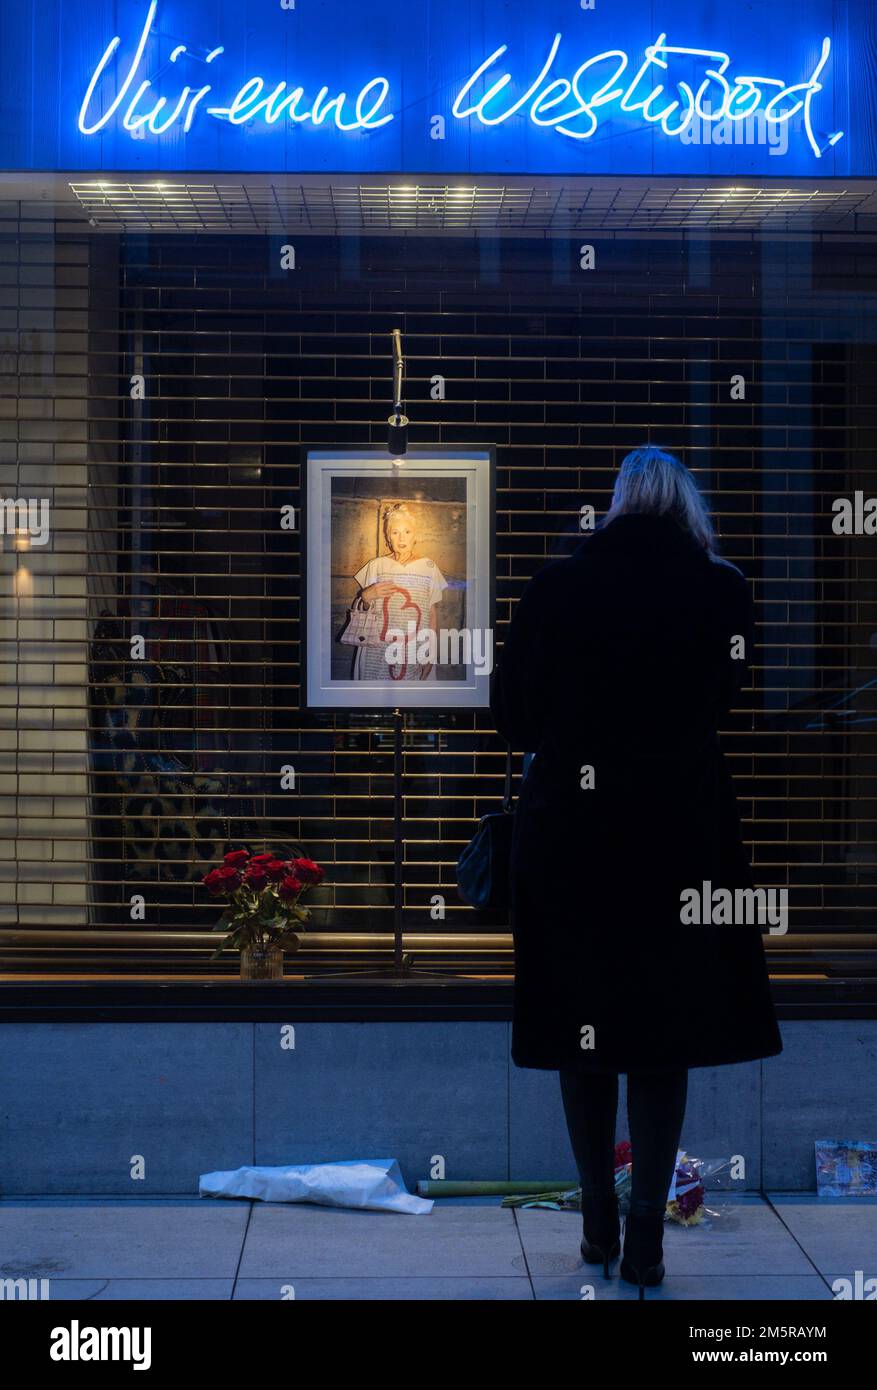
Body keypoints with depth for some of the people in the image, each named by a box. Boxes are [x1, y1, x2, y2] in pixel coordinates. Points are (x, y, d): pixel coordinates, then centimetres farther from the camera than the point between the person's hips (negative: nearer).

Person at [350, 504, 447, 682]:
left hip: (414, 653, 0)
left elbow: (432, 614, 5)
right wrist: (366, 596, -10)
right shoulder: (377, 566, 4)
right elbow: (363, 611, 12)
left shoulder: (428, 567, 2)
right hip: (378, 652, 1)